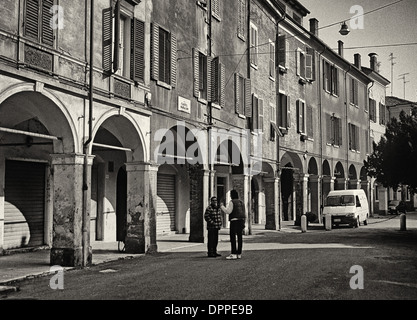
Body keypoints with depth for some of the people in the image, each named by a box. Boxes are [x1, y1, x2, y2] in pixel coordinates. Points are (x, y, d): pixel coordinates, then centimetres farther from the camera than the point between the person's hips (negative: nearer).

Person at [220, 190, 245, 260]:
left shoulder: (232, 202, -7)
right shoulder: (241, 202, 17)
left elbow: (228, 211, -14)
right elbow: (244, 214, 18)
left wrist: (222, 206, -1)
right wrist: (243, 223, 21)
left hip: (234, 220, -8)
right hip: (241, 221, 8)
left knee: (233, 237, -8)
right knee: (239, 237, 7)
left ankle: (233, 254, -14)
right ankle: (239, 254, 8)